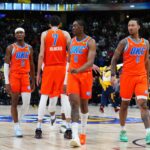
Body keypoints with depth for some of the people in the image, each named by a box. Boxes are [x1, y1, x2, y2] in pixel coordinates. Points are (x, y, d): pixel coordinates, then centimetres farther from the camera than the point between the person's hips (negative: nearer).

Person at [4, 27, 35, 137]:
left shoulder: (29, 48, 12)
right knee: (15, 102, -1)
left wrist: (33, 81, 16)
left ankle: (19, 119, 14)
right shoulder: (11, 48, 1)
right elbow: (6, 65, -3)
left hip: (25, 76, 3)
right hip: (14, 76, -3)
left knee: (27, 101, -10)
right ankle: (17, 126, 4)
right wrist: (7, 82, -10)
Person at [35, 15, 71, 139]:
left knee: (44, 96, 0)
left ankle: (39, 127, -8)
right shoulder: (65, 34, 6)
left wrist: (38, 73, 1)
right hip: (62, 68, 1)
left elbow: (41, 54, -2)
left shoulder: (45, 34, 4)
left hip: (48, 68, 0)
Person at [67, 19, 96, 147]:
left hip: (85, 75, -3)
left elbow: (90, 62, -22)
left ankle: (83, 132, 32)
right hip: (72, 75, 3)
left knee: (83, 104, 11)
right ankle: (75, 137, -22)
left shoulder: (90, 42, -9)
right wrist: (68, 71, 19)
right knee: (74, 104, -12)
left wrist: (79, 70, -38)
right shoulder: (72, 41, 9)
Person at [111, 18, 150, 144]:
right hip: (127, 76, -2)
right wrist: (113, 75, -9)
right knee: (125, 104, 6)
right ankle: (123, 131, 21)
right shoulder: (124, 42, -1)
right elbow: (114, 59, 1)